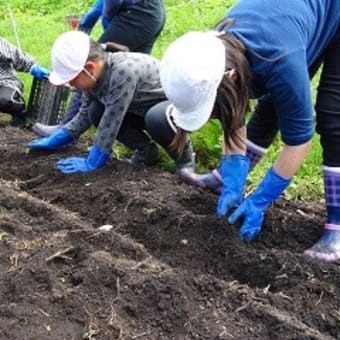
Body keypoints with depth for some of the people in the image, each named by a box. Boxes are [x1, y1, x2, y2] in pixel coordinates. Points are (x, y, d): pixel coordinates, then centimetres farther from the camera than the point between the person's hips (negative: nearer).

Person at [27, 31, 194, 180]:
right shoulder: (94, 76, -10)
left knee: (155, 119, -38)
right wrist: (54, 140, 3)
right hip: (145, 108, 8)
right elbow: (85, 115, 6)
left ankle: (183, 153, -7)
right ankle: (146, 150, 8)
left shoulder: (123, 71, -37)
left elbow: (110, 122, -33)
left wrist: (91, 163, -26)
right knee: (96, 112, -8)